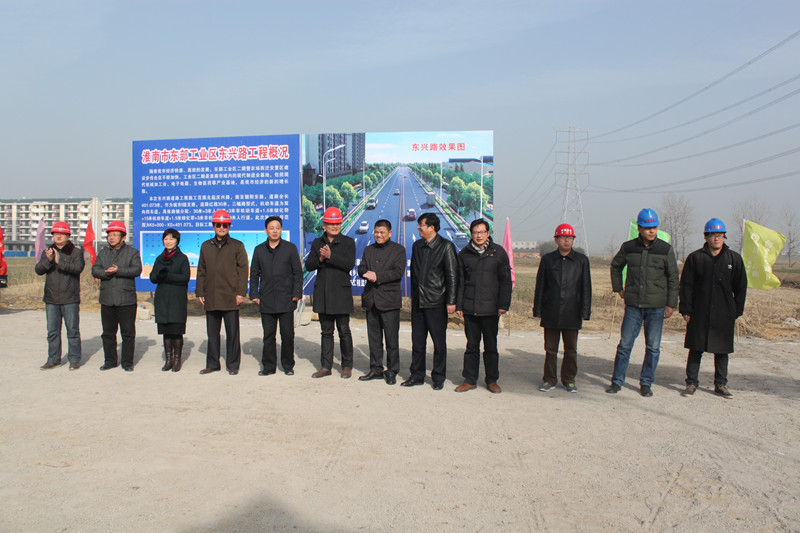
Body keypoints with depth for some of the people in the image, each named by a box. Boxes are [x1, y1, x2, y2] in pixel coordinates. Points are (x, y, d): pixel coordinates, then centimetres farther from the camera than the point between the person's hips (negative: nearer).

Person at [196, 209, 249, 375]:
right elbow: (201, 271, 15)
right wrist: (200, 292, 9)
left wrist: (240, 293, -8)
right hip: (211, 298, 4)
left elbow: (243, 270, -1)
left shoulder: (237, 246, 3)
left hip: (230, 298, -4)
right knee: (212, 333, 10)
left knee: (232, 333, 2)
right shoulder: (206, 246, 13)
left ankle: (233, 365, 11)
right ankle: (212, 364, 21)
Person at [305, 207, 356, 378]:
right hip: (322, 293, 4)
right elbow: (308, 265, 5)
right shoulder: (317, 243, 12)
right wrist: (320, 259, -14)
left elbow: (349, 264, -13)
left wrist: (330, 256, -23)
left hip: (341, 293, -4)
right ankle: (326, 366, 17)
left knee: (344, 331, 0)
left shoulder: (348, 242, 0)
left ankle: (347, 366, 12)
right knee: (326, 332, 10)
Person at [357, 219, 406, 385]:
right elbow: (361, 268, 10)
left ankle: (392, 371, 8)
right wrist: (368, 273, -13)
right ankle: (376, 369, 20)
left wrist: (377, 276, -18)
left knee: (391, 338, -1)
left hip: (389, 300, -5)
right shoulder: (368, 250, 17)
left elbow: (398, 272, -11)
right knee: (374, 337, 10)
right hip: (371, 300, 5)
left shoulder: (398, 250, 0)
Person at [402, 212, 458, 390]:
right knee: (417, 340, 11)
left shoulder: (446, 246, -8)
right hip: (418, 301, 6)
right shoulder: (417, 246, 10)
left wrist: (451, 301, -12)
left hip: (436, 302, -5)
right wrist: (413, 295, 15)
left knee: (439, 342, 3)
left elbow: (452, 276, -9)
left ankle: (439, 378, 15)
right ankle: (417, 375, 22)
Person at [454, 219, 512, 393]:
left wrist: (503, 305, -5)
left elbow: (505, 281, 1)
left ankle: (492, 380, 17)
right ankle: (470, 379, 17)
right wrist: (458, 305, 4)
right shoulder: (464, 254, 7)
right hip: (469, 307, 2)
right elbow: (460, 281, 10)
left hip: (491, 308, -1)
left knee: (491, 346, 7)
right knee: (471, 345, 8)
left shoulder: (498, 252, 2)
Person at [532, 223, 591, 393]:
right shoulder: (547, 259, 5)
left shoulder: (582, 260, 4)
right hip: (551, 314, 0)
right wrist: (538, 310, 4)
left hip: (571, 314, 0)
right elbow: (540, 287, 7)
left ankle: (569, 380, 20)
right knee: (550, 349, 7)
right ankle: (549, 380, 17)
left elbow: (585, 288, 4)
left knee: (571, 349, 7)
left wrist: (584, 312, -1)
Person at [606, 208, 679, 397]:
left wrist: (671, 304, 0)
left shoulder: (665, 249, -1)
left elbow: (673, 278, 3)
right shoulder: (628, 247, 2)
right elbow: (615, 266, 20)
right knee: (625, 344, 1)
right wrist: (618, 289, 14)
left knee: (653, 347, 5)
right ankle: (617, 381, 11)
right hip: (633, 305, 1)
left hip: (656, 306, 0)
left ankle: (646, 383, 17)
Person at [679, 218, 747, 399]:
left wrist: (737, 311, 6)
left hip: (724, 315, 1)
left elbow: (741, 287, 10)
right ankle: (691, 382, 14)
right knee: (696, 349, 3)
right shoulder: (695, 258, 1)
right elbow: (686, 285, 1)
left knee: (722, 351, 8)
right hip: (699, 314, -1)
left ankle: (721, 384, 19)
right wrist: (686, 309, -4)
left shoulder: (734, 259, 5)